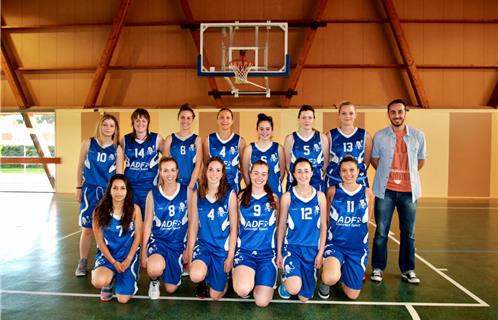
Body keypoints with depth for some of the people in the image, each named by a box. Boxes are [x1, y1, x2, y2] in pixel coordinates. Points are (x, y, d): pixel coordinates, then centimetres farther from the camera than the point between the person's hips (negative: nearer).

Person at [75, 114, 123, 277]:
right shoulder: (88, 143, 1)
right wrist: (78, 188, 7)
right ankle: (83, 262, 20)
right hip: (90, 190, 0)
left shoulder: (117, 149, 1)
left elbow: (119, 173, 3)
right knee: (87, 228, 5)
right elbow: (80, 166, 7)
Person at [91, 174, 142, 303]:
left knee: (123, 299, -10)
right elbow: (100, 241, -4)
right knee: (98, 282, -32)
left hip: (129, 255, 0)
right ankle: (109, 283, 8)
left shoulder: (134, 209, -7)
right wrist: (114, 262, -11)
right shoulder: (100, 211, -7)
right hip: (107, 255, 0)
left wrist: (128, 260, -11)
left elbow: (138, 236, -3)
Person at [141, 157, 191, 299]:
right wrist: (144, 252, -2)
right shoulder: (153, 194, -4)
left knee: (171, 289, 4)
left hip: (178, 243, 1)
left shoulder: (187, 192, -5)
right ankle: (154, 281, 5)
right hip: (158, 240, -1)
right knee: (155, 269, -34)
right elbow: (147, 224, 0)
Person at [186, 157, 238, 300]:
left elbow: (233, 228, -5)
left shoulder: (230, 195, -8)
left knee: (216, 296, 3)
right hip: (203, 244, 1)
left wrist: (230, 256, -7)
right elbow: (193, 226, 2)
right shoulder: (197, 195, -1)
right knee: (196, 276, -29)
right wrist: (190, 253, -2)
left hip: (223, 247, -1)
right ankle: (203, 281, 9)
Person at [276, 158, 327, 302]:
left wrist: (320, 252, 0)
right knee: (294, 289, -23)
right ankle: (286, 279, 12)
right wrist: (279, 252, 1)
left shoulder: (320, 196, 1)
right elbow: (282, 225, 2)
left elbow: (323, 226, 4)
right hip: (291, 247, -2)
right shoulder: (287, 197, -3)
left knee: (304, 297, 5)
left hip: (312, 249, 2)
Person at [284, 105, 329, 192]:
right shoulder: (290, 139, 3)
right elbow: (287, 163, 6)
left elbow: (326, 163, 9)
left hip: (317, 184, 1)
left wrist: (321, 177, 3)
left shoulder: (322, 138, 5)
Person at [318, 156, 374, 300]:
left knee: (352, 295, 6)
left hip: (358, 247, 2)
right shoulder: (332, 191, -5)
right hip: (334, 244, -2)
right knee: (331, 278, -32)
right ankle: (325, 282, 7)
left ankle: (342, 273, 38)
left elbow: (366, 221, 11)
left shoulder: (367, 193, -1)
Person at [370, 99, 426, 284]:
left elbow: (421, 160, 14)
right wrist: (386, 174, 6)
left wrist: (408, 174, 8)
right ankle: (377, 268, 15)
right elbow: (374, 158, 11)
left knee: (408, 233, 8)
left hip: (409, 191, 1)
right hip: (386, 191, -1)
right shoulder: (380, 136, -1)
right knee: (381, 232, 3)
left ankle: (407, 270, 22)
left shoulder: (418, 136, 2)